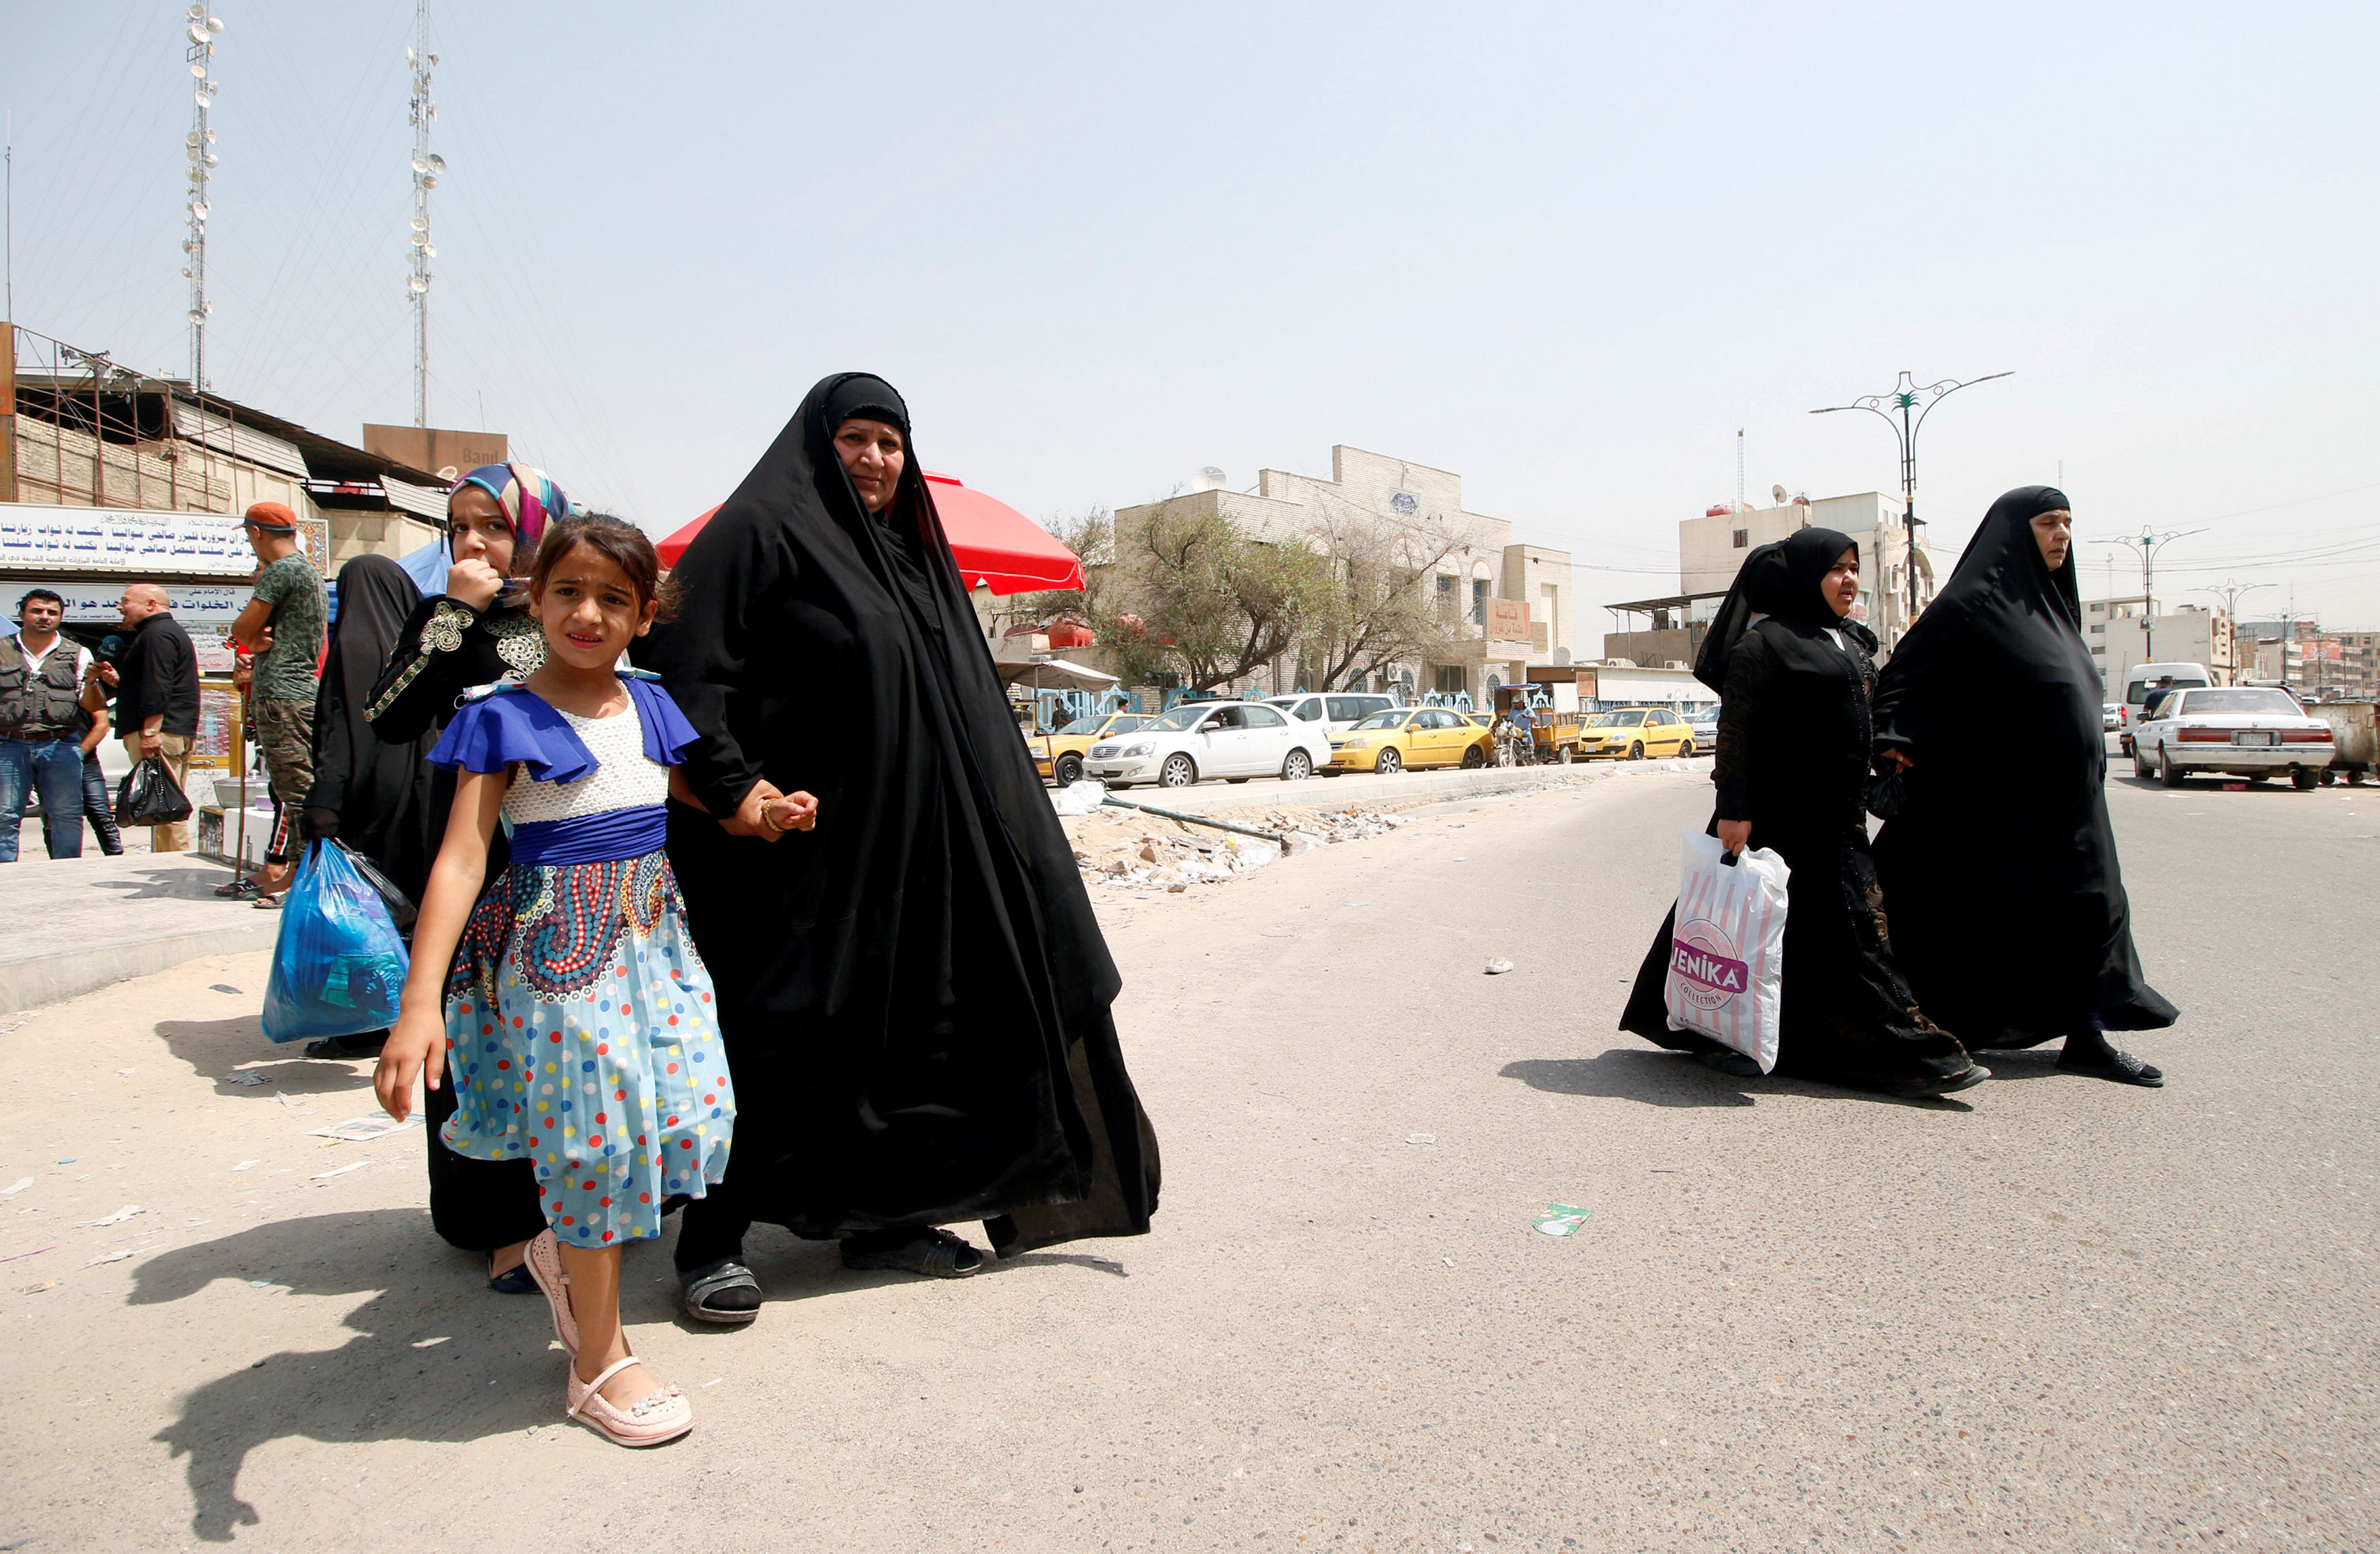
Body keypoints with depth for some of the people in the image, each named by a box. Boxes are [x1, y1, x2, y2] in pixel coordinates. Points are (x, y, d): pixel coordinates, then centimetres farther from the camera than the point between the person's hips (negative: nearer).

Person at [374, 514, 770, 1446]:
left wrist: (766, 815, 8)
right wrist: (419, 1003, -23)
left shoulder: (649, 707, 7)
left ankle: (563, 1247, 32)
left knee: (692, 1116, 2)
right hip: (558, 948, -5)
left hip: (653, 936, 6)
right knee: (596, 1133, 0)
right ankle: (599, 1363, 18)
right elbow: (460, 860, -15)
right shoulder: (504, 722, -9)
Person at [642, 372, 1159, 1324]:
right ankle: (711, 1243, 10)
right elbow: (682, 664, -14)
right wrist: (727, 786, -22)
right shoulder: (761, 529, -5)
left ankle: (879, 1218, 24)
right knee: (772, 1037, -3)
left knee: (900, 1022, 11)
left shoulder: (913, 553, 18)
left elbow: (961, 704, 23)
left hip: (905, 843, 8)